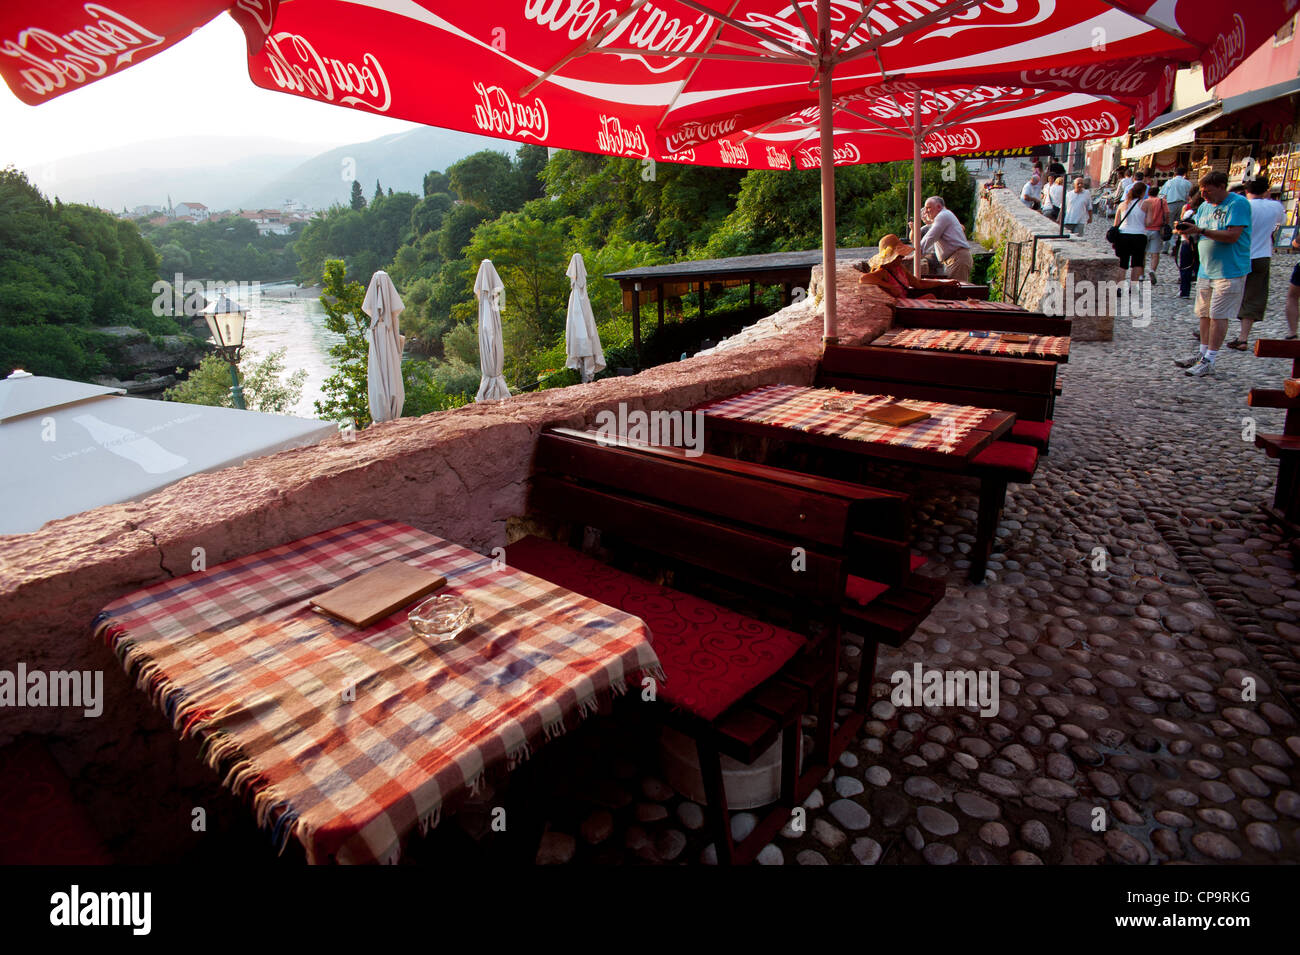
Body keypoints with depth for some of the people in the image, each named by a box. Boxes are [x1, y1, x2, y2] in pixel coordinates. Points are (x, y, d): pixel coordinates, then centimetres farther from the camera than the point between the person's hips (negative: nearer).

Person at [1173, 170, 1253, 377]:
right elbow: (1196, 237, 15)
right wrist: (1188, 231, -6)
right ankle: (1203, 355, 19)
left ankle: (1209, 362, -7)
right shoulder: (1204, 207, 13)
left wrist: (1201, 231, -24)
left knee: (1218, 315, -7)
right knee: (1204, 314, 10)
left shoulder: (1238, 204, -10)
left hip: (1229, 271, -7)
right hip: (1206, 270, 7)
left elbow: (1232, 235, -20)